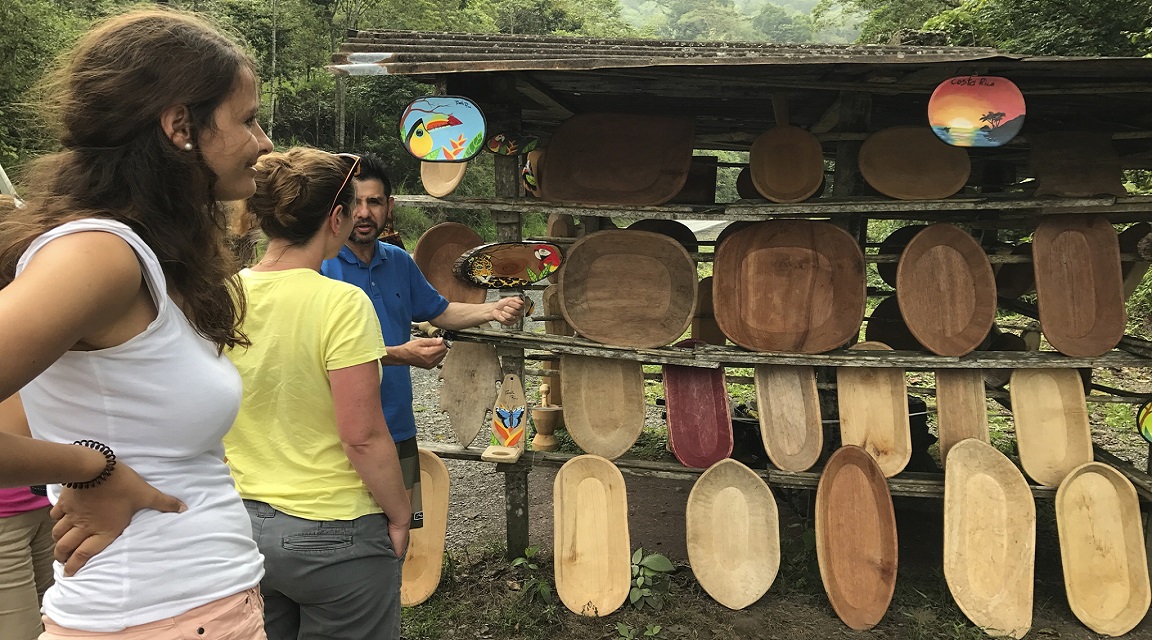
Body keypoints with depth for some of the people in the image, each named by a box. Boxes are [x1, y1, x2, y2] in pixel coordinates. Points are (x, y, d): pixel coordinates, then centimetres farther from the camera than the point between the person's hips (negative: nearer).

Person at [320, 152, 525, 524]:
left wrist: (492, 311, 6)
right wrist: (399, 354, -27)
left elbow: (439, 312, 21)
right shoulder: (320, 267, -12)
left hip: (398, 428, 7)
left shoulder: (399, 262, 9)